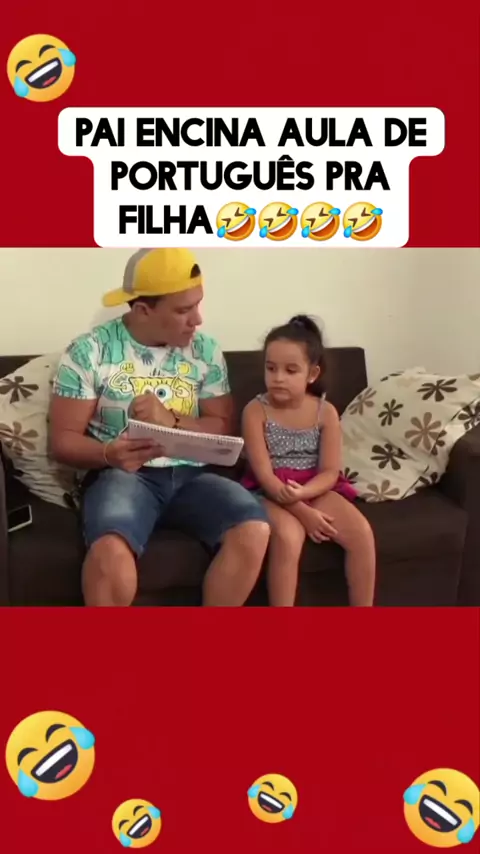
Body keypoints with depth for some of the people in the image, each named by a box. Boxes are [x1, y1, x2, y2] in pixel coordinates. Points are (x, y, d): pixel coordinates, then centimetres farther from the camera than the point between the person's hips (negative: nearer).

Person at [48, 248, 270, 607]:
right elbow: (63, 440, -1)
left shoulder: (206, 350, 9)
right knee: (111, 550, -37)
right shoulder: (89, 351, -2)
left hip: (189, 474, 3)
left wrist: (171, 421, -12)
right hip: (122, 474, -3)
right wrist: (109, 453, -23)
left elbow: (223, 428, 8)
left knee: (254, 531, -26)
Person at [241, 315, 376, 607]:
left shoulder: (326, 412, -3)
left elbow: (330, 472, -5)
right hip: (271, 492, -3)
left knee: (362, 532, -17)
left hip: (315, 490, 3)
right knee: (288, 537, -33)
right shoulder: (256, 410, -10)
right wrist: (302, 512, -22)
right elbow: (264, 473, -14)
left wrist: (301, 493, -26)